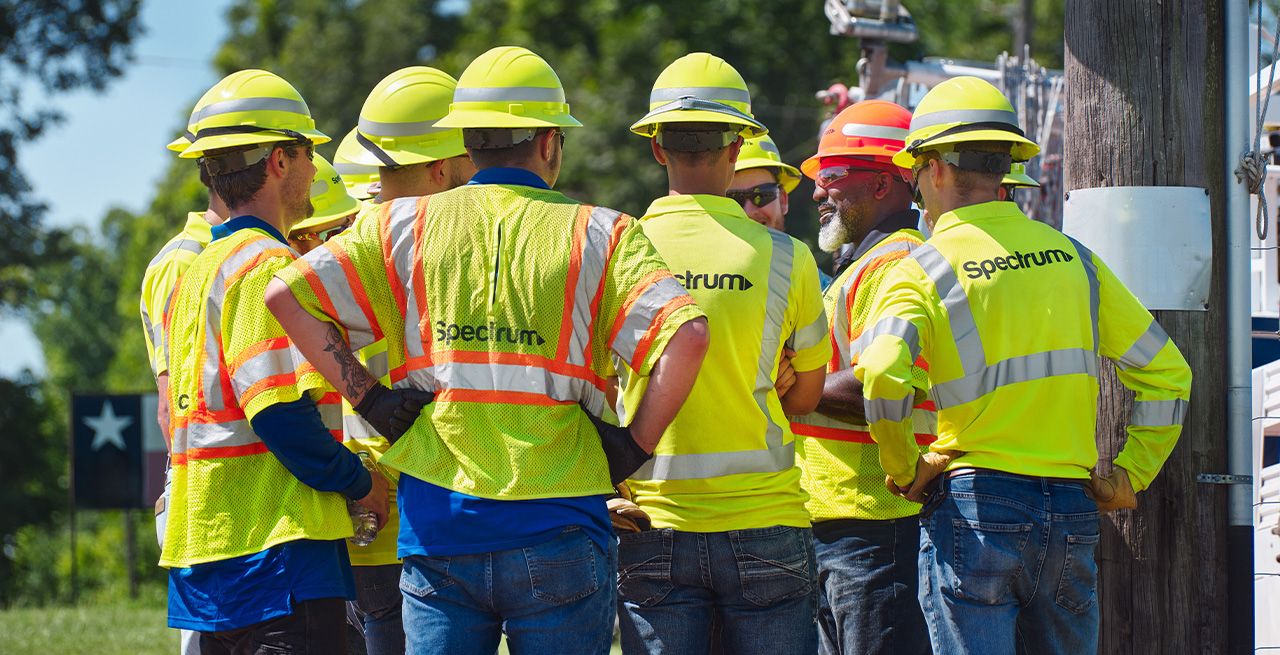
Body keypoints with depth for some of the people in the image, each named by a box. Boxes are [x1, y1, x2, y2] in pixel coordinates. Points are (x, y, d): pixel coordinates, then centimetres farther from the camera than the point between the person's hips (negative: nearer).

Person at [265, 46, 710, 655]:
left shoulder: (405, 224, 6)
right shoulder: (599, 233, 1)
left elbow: (286, 295, -2)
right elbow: (684, 335, -12)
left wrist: (368, 398, 3)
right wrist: (633, 446, -2)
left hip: (439, 530, 2)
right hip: (556, 527, -1)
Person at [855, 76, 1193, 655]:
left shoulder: (926, 268, -3)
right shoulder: (1072, 257, 10)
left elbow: (884, 376, -22)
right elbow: (1168, 374, 12)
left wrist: (903, 470, -7)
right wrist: (1130, 476, 15)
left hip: (975, 503, -4)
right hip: (1073, 511, 4)